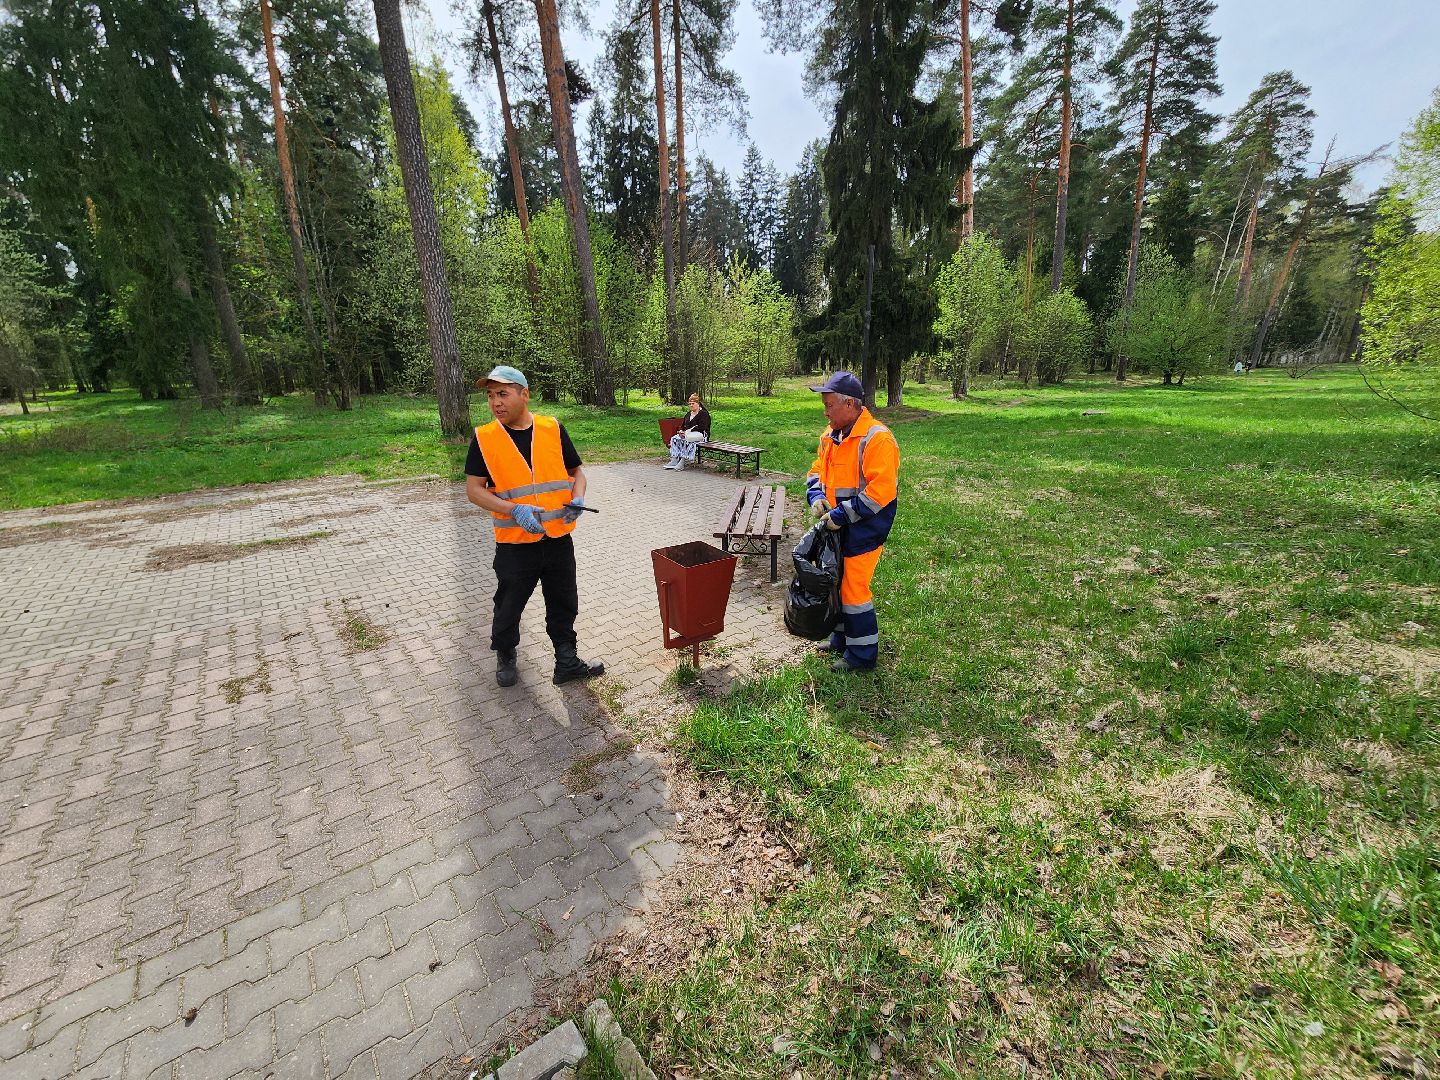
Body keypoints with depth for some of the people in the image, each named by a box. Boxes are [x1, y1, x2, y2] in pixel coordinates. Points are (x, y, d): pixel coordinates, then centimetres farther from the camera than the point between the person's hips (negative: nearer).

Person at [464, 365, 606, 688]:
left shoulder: (554, 428, 0)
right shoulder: (484, 438, -4)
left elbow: (576, 471, 8)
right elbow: (474, 489, -5)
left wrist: (577, 498, -12)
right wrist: (514, 510, -20)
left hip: (558, 538, 2)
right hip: (514, 543, -1)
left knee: (564, 604, 13)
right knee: (509, 605, 14)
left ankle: (567, 661, 30)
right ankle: (505, 656, 40)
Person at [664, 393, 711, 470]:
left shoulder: (704, 414, -3)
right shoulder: (688, 414, 22)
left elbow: (701, 427, -16)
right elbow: (683, 425, 23)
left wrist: (688, 431, -20)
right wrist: (681, 431, -2)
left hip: (700, 435, -8)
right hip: (687, 434, 8)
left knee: (686, 439, -38)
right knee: (674, 438, -18)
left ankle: (682, 462, -38)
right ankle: (674, 460, -27)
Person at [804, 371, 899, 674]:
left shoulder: (876, 438, -19)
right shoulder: (831, 436, 8)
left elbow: (881, 491, -25)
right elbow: (817, 470, 19)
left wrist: (841, 515, -23)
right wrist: (816, 496, -2)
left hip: (863, 531, -9)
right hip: (837, 528, 9)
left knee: (854, 589, -2)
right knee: (837, 583, 18)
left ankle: (862, 655, 15)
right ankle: (842, 641, 36)